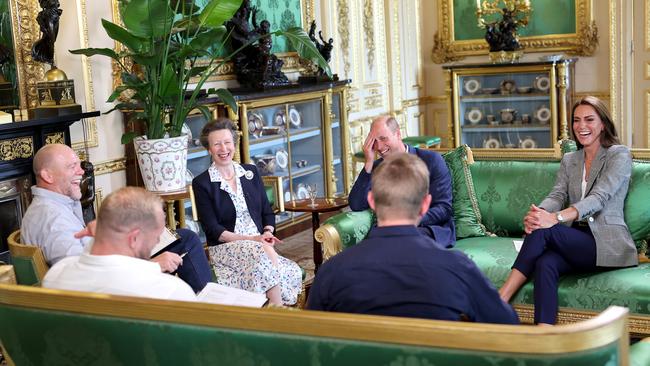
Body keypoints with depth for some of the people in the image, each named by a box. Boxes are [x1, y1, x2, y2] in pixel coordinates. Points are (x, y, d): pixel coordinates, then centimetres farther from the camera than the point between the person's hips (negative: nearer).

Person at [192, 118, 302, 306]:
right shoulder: (201, 183, 1)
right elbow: (212, 230, -5)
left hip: (259, 243, 4)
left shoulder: (251, 172, 15)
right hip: (225, 247, -3)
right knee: (263, 253, -36)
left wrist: (267, 233, -7)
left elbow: (267, 212, 15)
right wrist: (250, 239, -17)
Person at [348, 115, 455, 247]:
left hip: (432, 229, -3)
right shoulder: (376, 167, 11)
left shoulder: (431, 160, 1)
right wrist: (369, 162, -6)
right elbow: (356, 206, -2)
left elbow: (444, 209, -3)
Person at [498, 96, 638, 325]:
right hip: (575, 240, 4)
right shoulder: (569, 160, 18)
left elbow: (599, 197, -17)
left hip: (608, 244, -4)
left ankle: (498, 302, -31)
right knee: (545, 263, -32)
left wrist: (555, 217, -34)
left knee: (543, 231, -30)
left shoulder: (619, 155, 0)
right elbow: (557, 195, 2)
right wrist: (538, 214, -25)